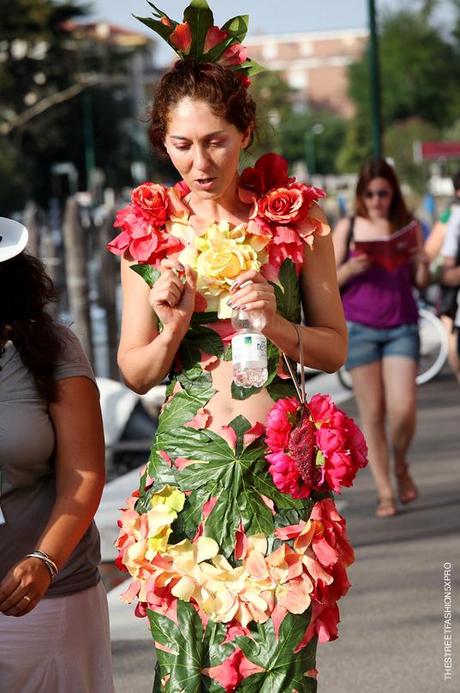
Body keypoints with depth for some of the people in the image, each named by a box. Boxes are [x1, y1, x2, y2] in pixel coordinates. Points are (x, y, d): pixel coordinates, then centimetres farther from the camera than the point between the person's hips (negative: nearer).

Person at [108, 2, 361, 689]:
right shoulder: (147, 228, 5)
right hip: (185, 469, 1)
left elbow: (335, 348, 9)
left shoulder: (295, 216, 3)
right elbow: (134, 372, 8)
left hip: (279, 472, 0)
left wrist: (277, 325, -10)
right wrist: (173, 328, -11)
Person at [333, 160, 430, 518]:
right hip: (359, 328, -1)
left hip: (402, 327, 1)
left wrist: (424, 266, -12)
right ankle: (385, 491, 10)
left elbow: (420, 283, 9)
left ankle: (401, 465, 20)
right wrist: (351, 269, -16)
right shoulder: (347, 228, 3)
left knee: (403, 409, -10)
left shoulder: (407, 226, 7)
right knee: (372, 413, 1)